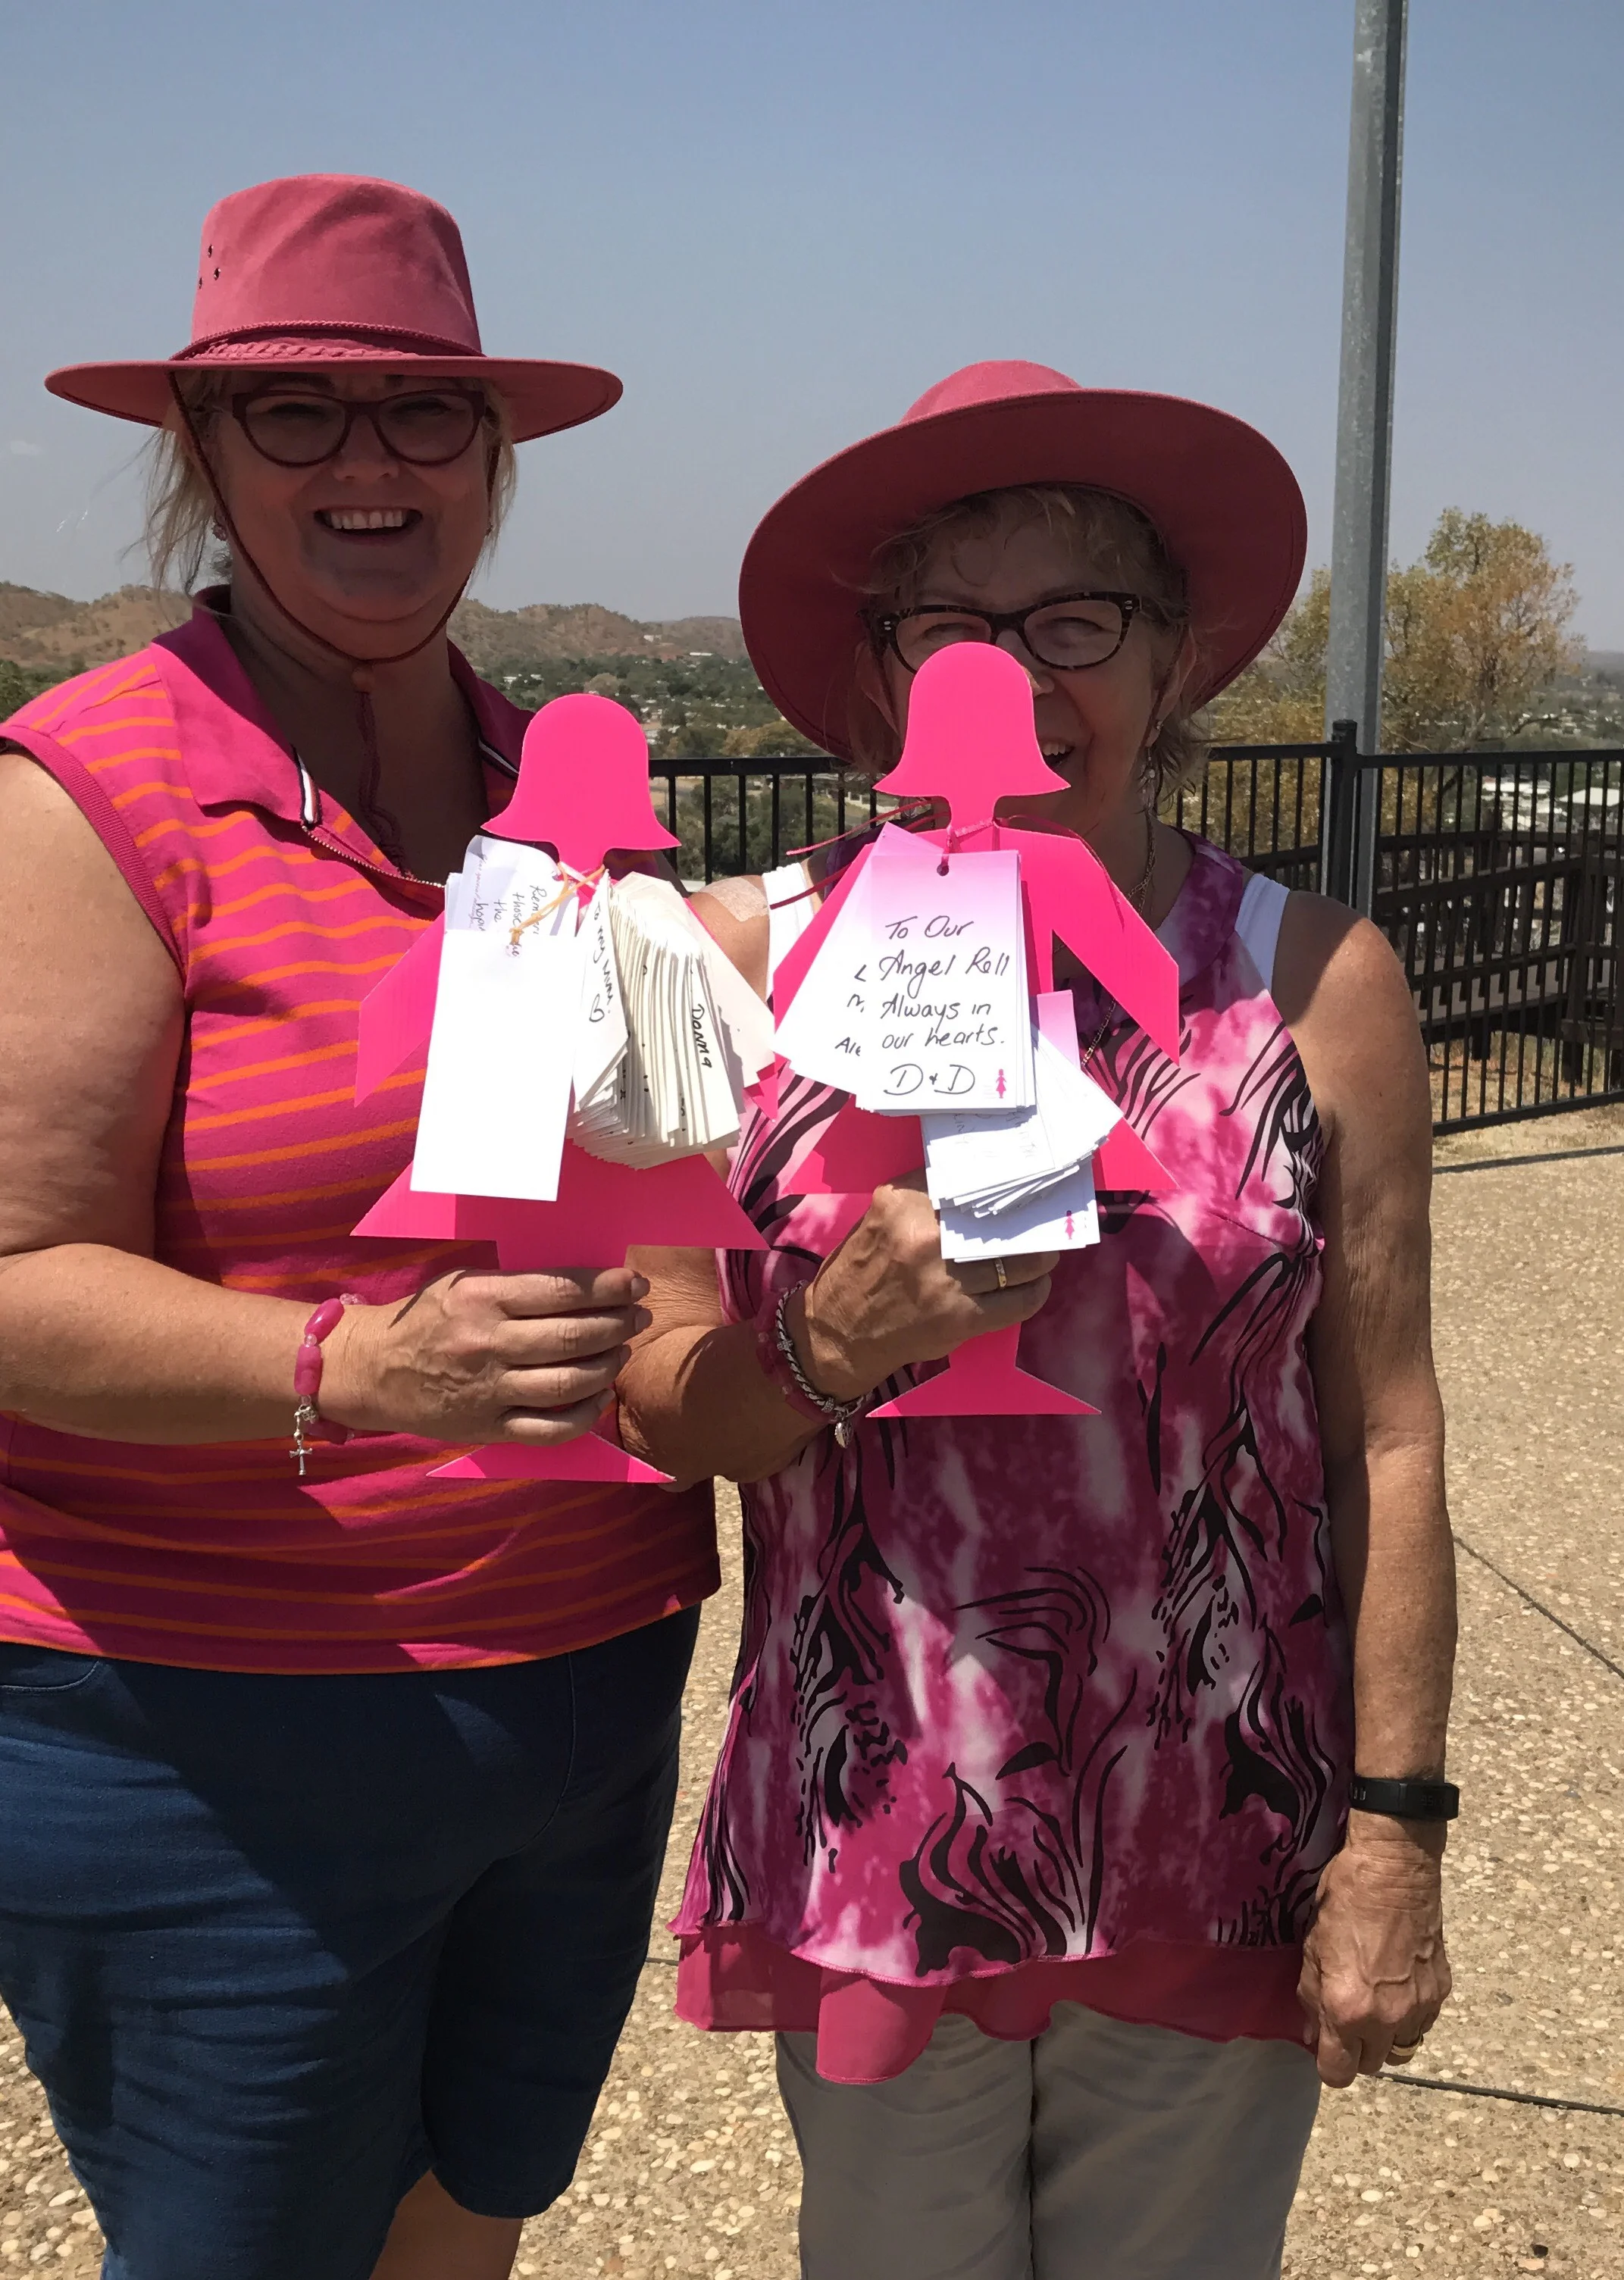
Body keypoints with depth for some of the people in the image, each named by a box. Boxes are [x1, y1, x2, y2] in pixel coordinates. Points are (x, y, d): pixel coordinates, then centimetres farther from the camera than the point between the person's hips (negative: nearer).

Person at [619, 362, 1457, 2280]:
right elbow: (656, 1403, -1)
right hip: (876, 1857, 1)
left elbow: (1385, 1436, -3)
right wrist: (834, 1344, -21)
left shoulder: (1311, 980, -5)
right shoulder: (754, 958, -4)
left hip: (1213, 1880, 0)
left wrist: (1393, 1837, -3)